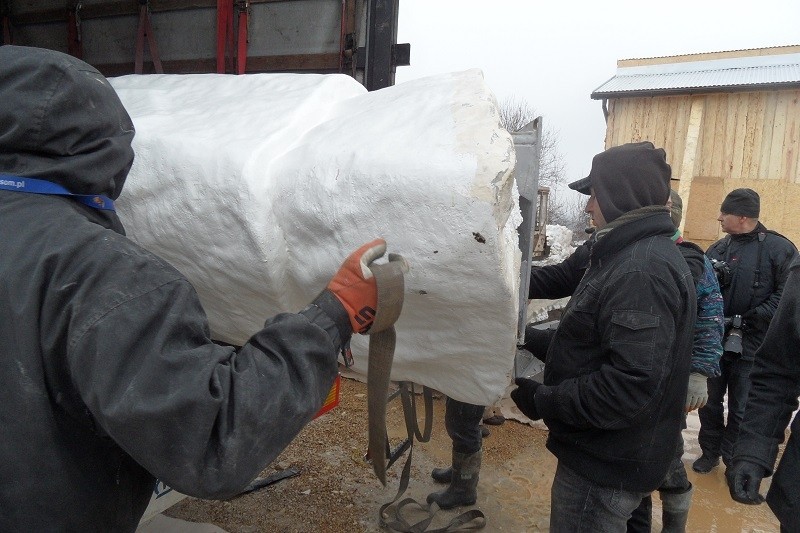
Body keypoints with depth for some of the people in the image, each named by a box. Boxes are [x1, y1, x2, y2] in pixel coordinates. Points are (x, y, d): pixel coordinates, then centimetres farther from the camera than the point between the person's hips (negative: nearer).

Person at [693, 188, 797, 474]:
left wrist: (750, 319, -18)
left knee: (741, 409, 10)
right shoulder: (717, 249, 7)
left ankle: (734, 461, 28)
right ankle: (710, 452, 33)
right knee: (710, 402, 15)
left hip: (751, 346, -4)